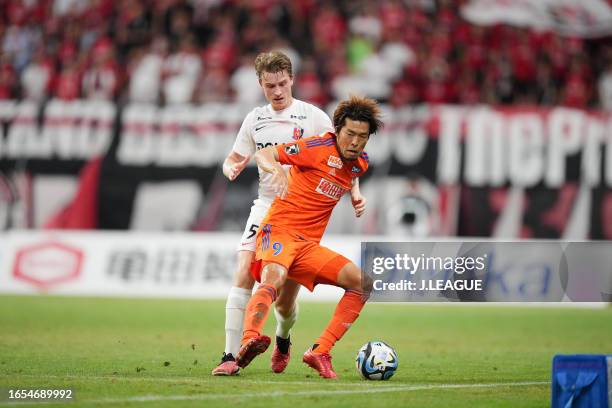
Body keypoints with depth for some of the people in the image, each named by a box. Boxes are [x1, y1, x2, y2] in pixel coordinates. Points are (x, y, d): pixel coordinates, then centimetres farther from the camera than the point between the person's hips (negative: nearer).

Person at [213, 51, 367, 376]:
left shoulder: (313, 117, -2)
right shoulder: (255, 120, 10)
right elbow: (233, 159, 17)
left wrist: (353, 192, -14)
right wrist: (231, 169, -8)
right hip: (265, 207, 3)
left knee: (285, 300, 1)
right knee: (244, 274, -20)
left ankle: (283, 339, 36)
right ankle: (230, 356, -19)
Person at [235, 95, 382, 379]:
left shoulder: (360, 163, 10)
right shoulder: (320, 148, -10)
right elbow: (264, 154, -13)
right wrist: (277, 170, -31)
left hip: (309, 246, 7)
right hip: (279, 231, -7)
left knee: (362, 283, -5)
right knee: (274, 279, -36)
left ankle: (319, 352, -8)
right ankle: (249, 342, -59)